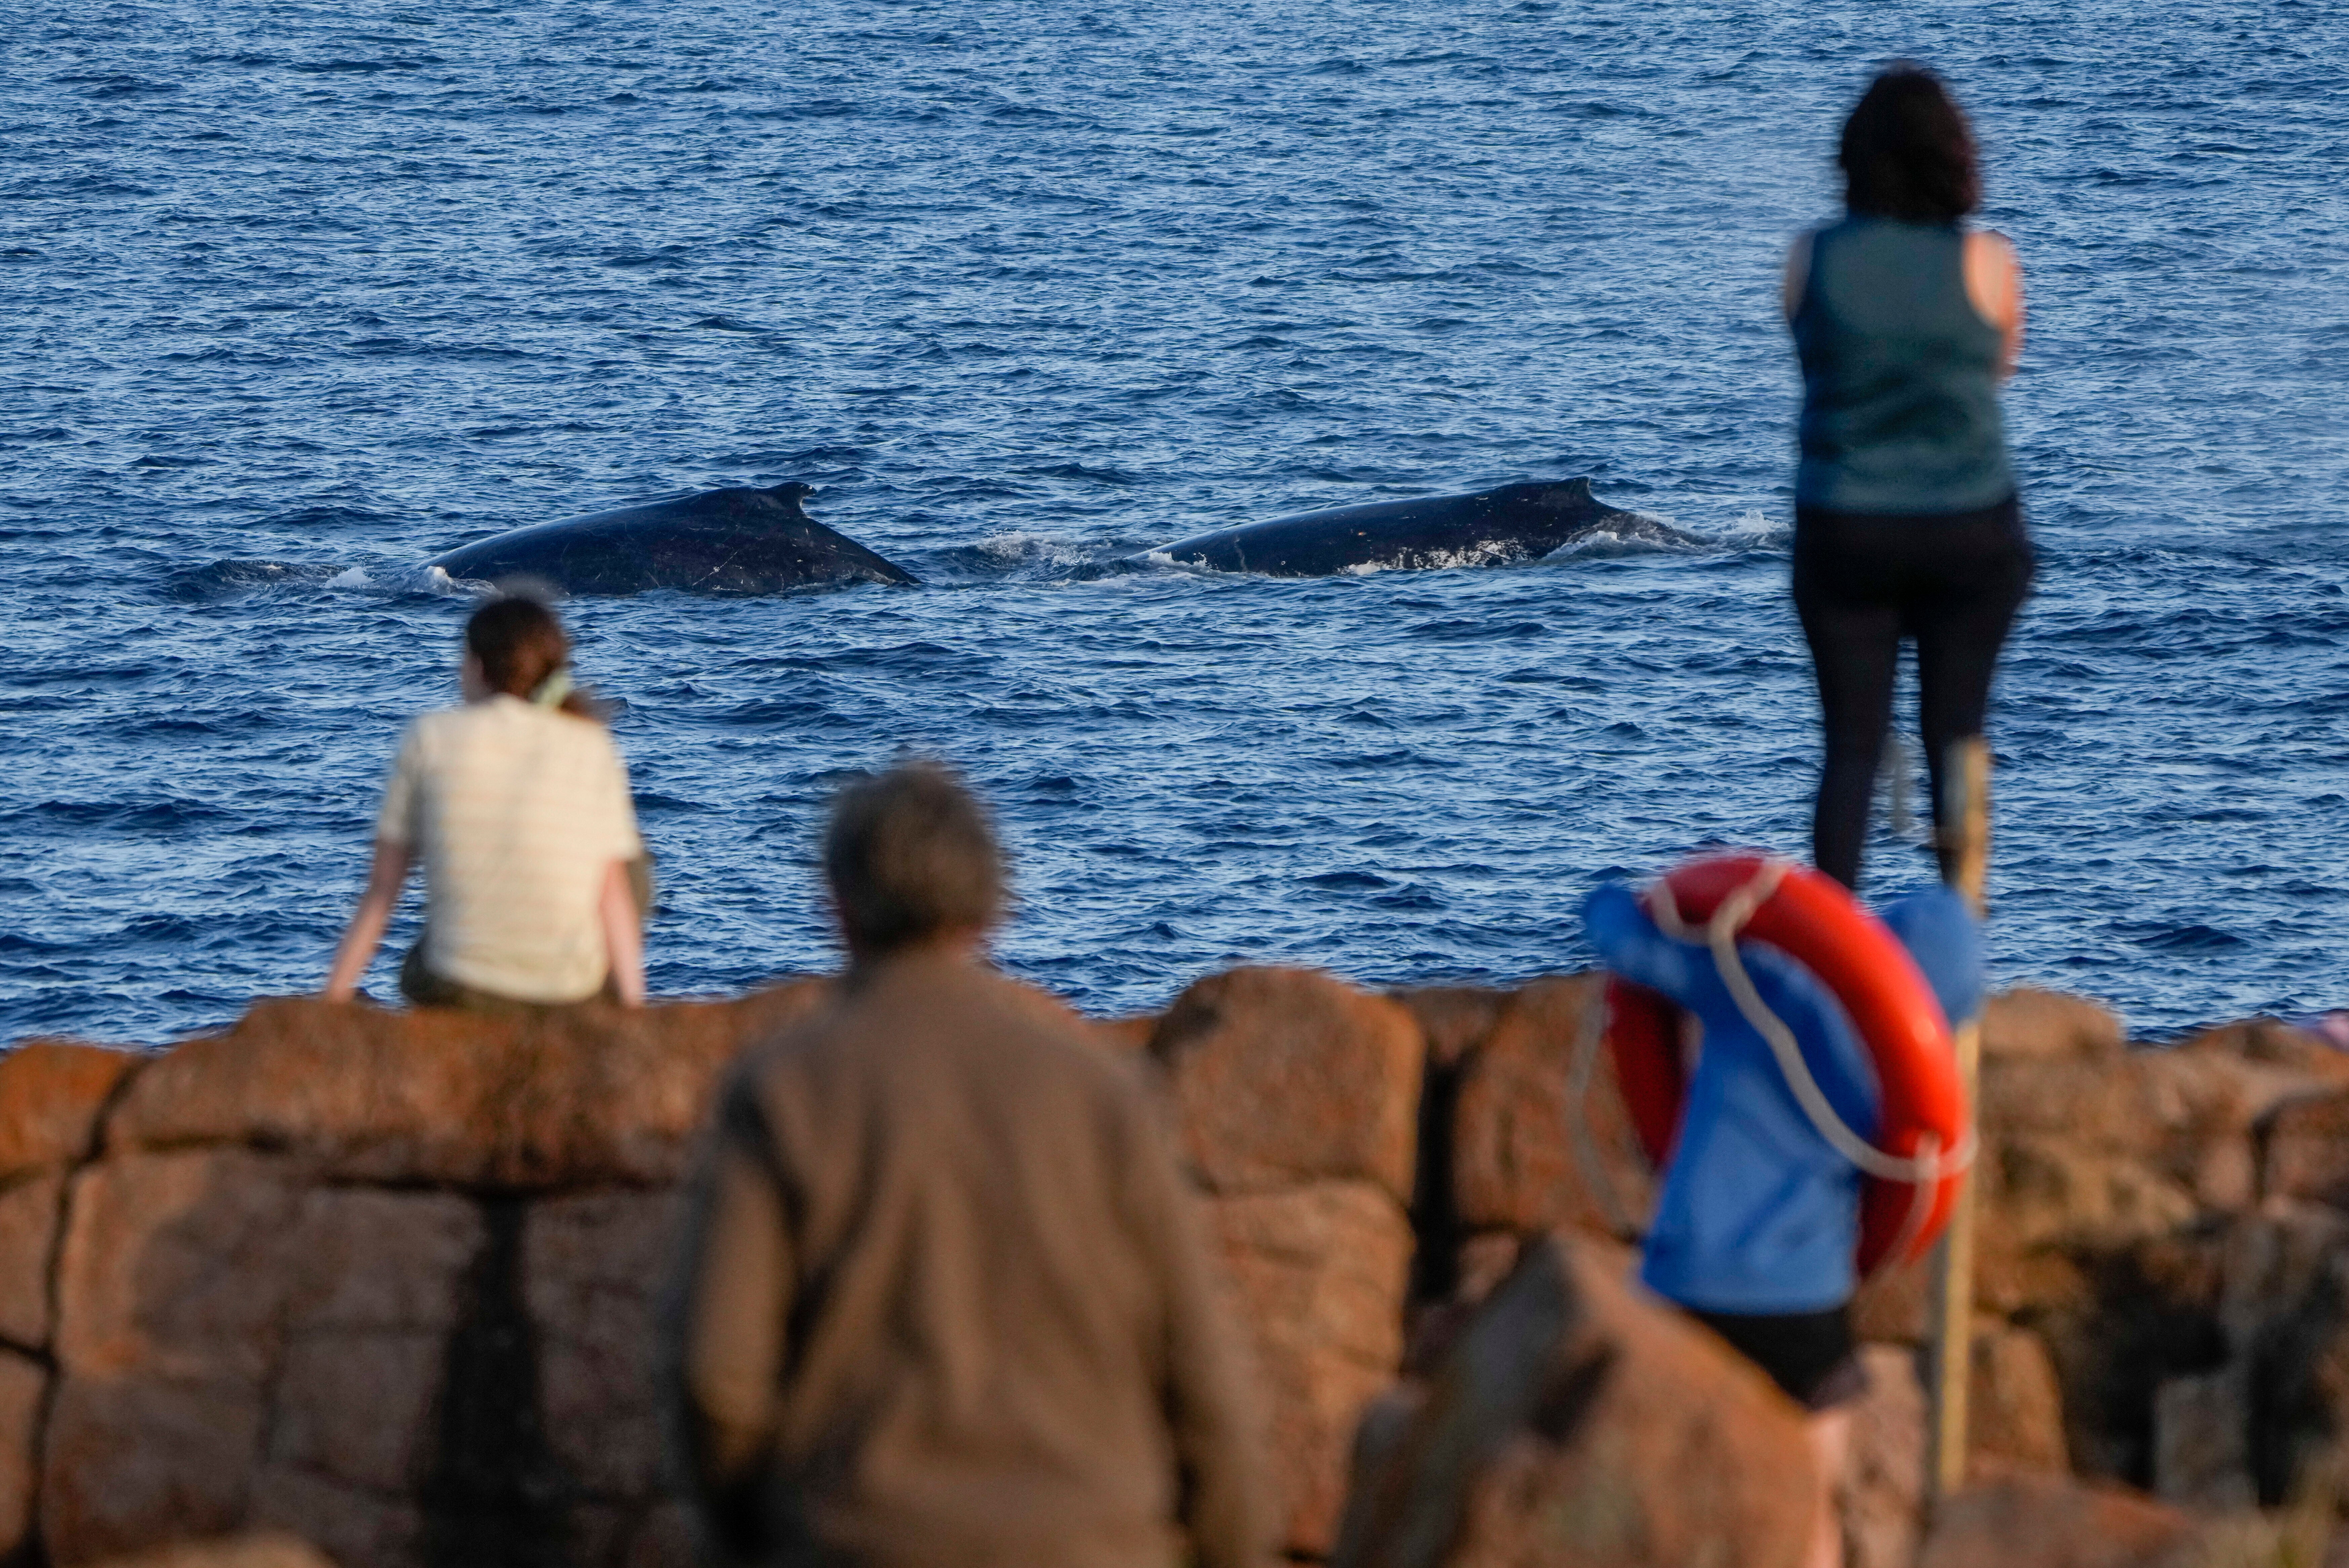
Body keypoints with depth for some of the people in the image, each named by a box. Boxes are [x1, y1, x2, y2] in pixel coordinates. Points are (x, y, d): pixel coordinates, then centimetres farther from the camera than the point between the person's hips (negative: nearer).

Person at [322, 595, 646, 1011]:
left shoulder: (432, 738, 1)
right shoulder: (592, 747, 3)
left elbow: (382, 886, 2)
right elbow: (613, 894, -2)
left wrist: (335, 995, 7)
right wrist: (633, 1008, 3)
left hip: (460, 991, 0)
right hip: (572, 989, 0)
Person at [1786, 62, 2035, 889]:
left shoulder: (1813, 258, -5)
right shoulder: (1984, 261, -9)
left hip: (1842, 533, 1)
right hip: (1970, 533, -1)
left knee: (1851, 744, 4)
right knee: (1956, 741, 9)